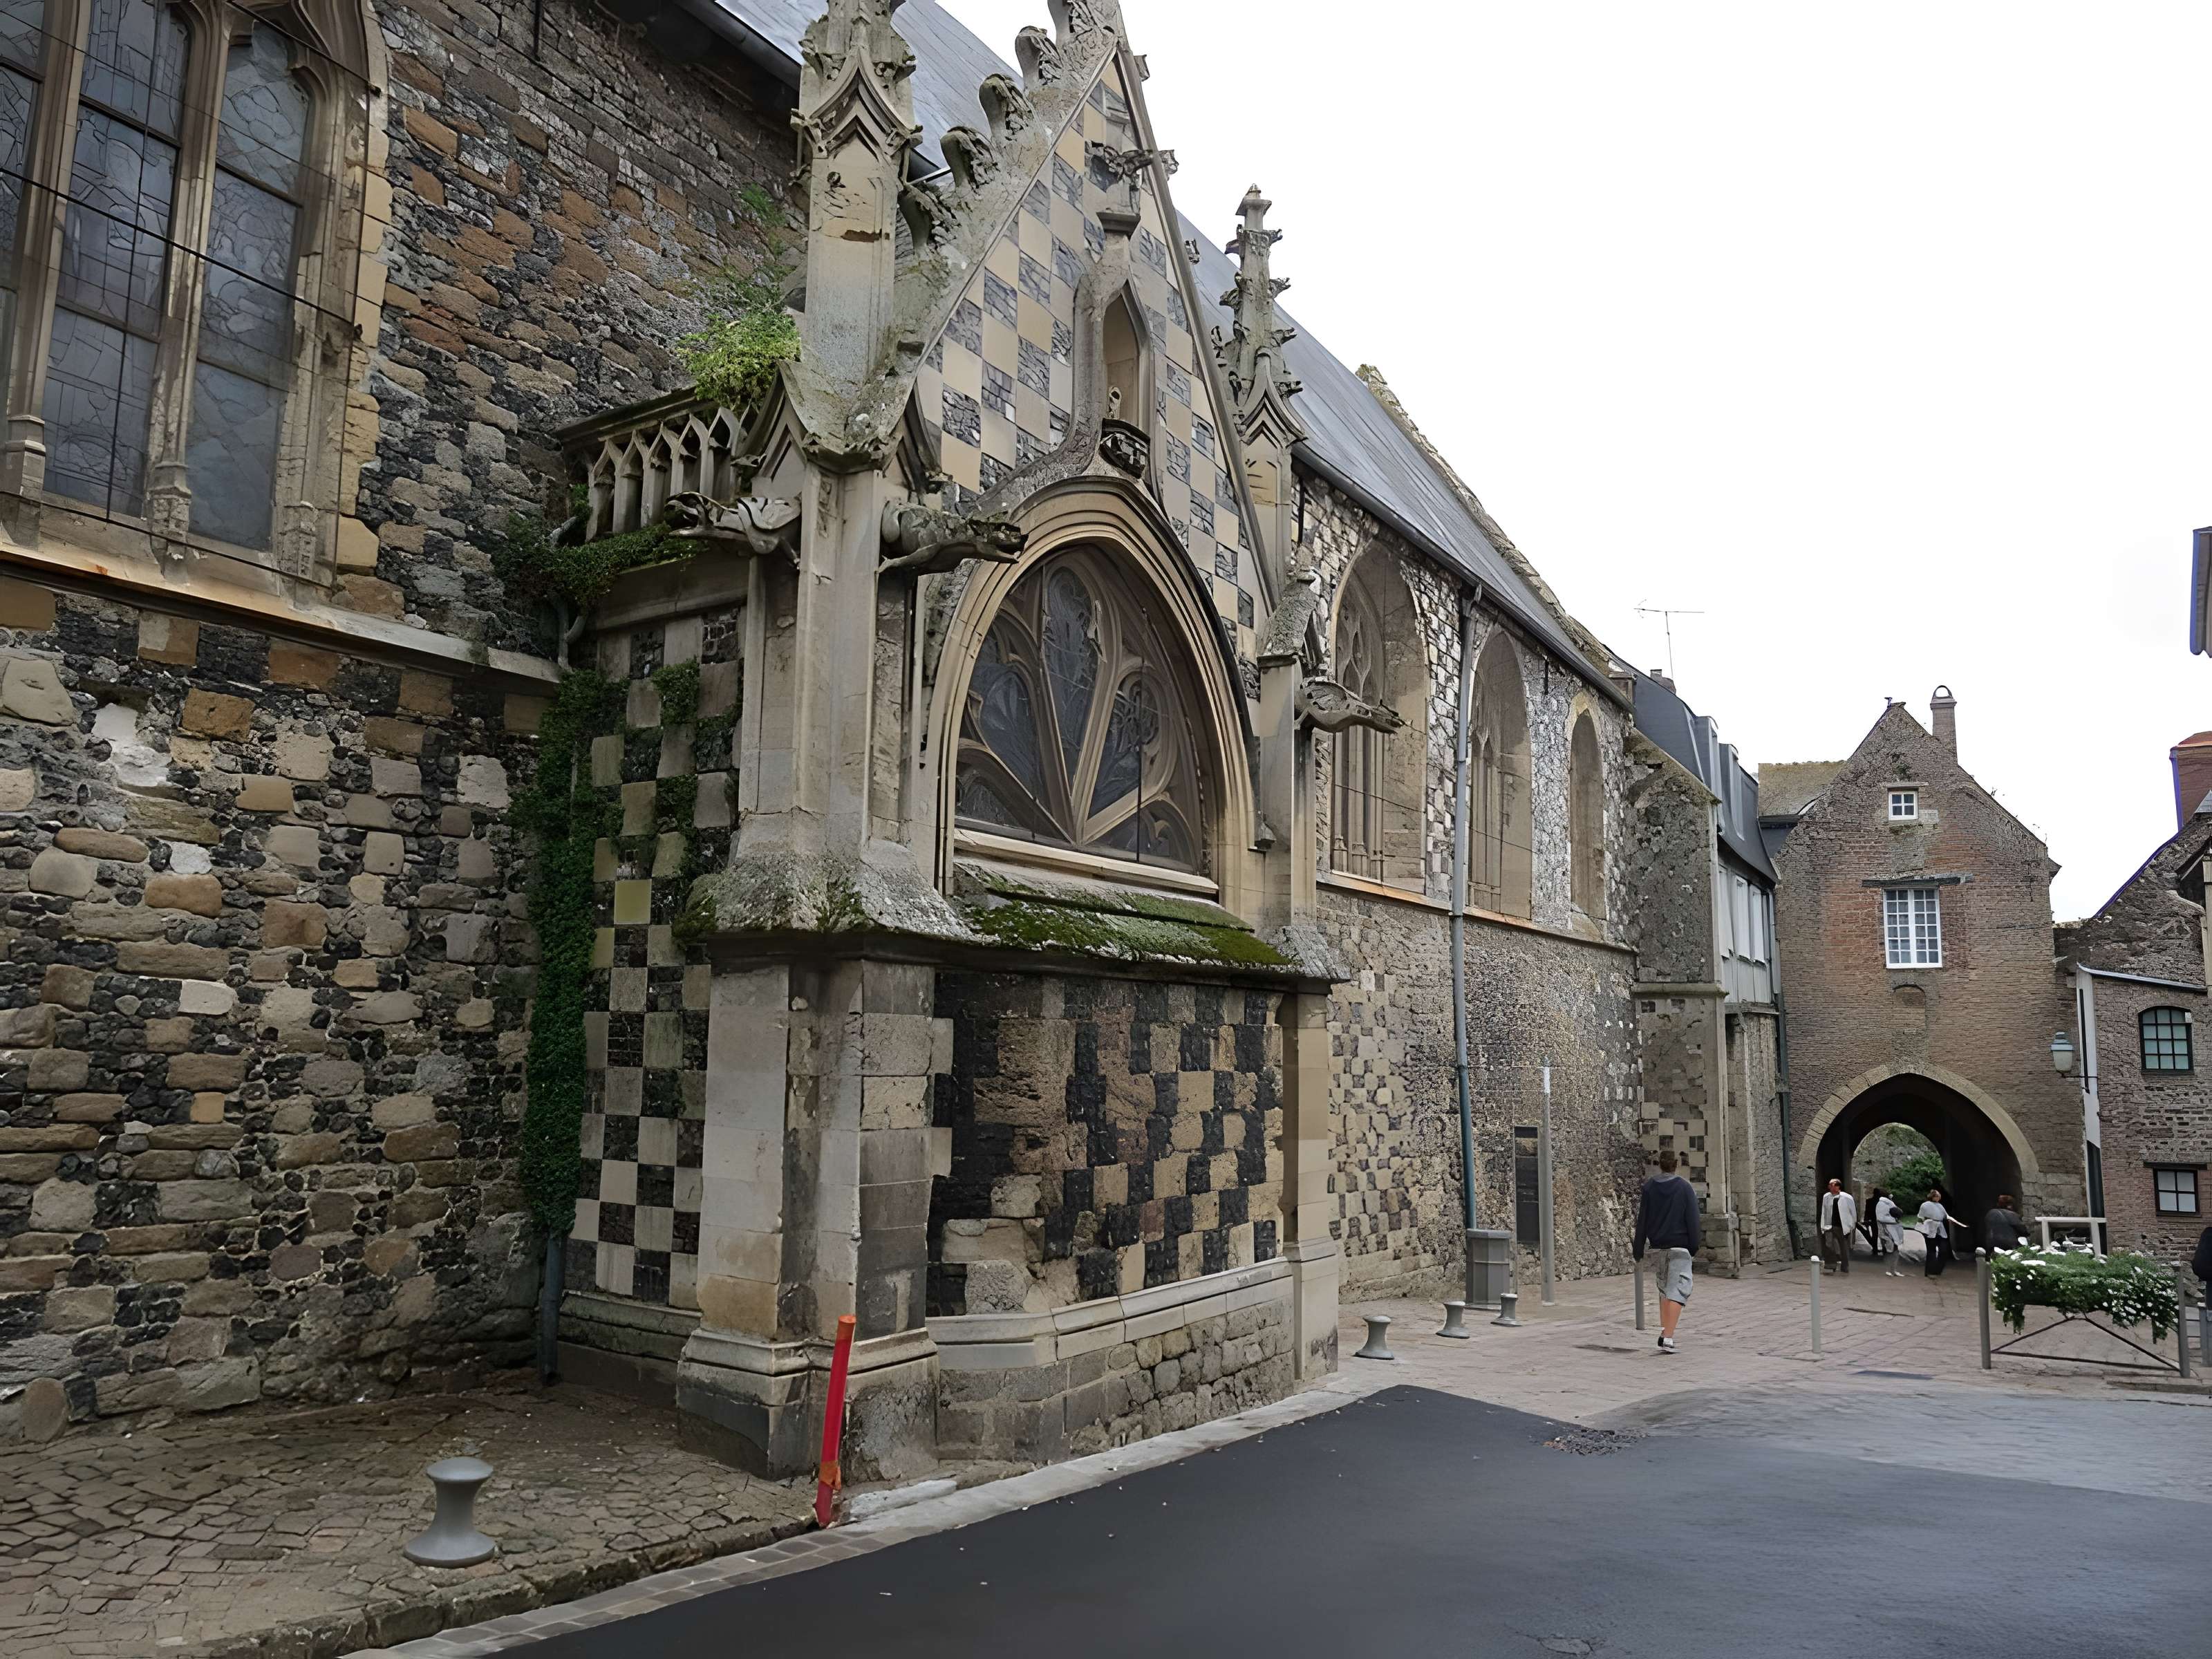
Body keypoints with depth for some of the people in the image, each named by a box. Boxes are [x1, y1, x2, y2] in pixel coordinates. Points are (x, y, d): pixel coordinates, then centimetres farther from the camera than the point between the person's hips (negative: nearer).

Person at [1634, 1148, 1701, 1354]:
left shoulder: (1649, 1188, 2)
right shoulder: (1685, 1188, -4)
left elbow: (1642, 1221, 2)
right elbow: (1692, 1220, -6)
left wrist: (1639, 1252, 6)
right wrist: (1694, 1247, 1)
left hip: (1657, 1245, 3)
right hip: (1679, 1245, -3)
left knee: (1663, 1287, 18)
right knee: (1677, 1289, -5)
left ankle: (1664, 1331, 19)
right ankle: (1668, 1337, -15)